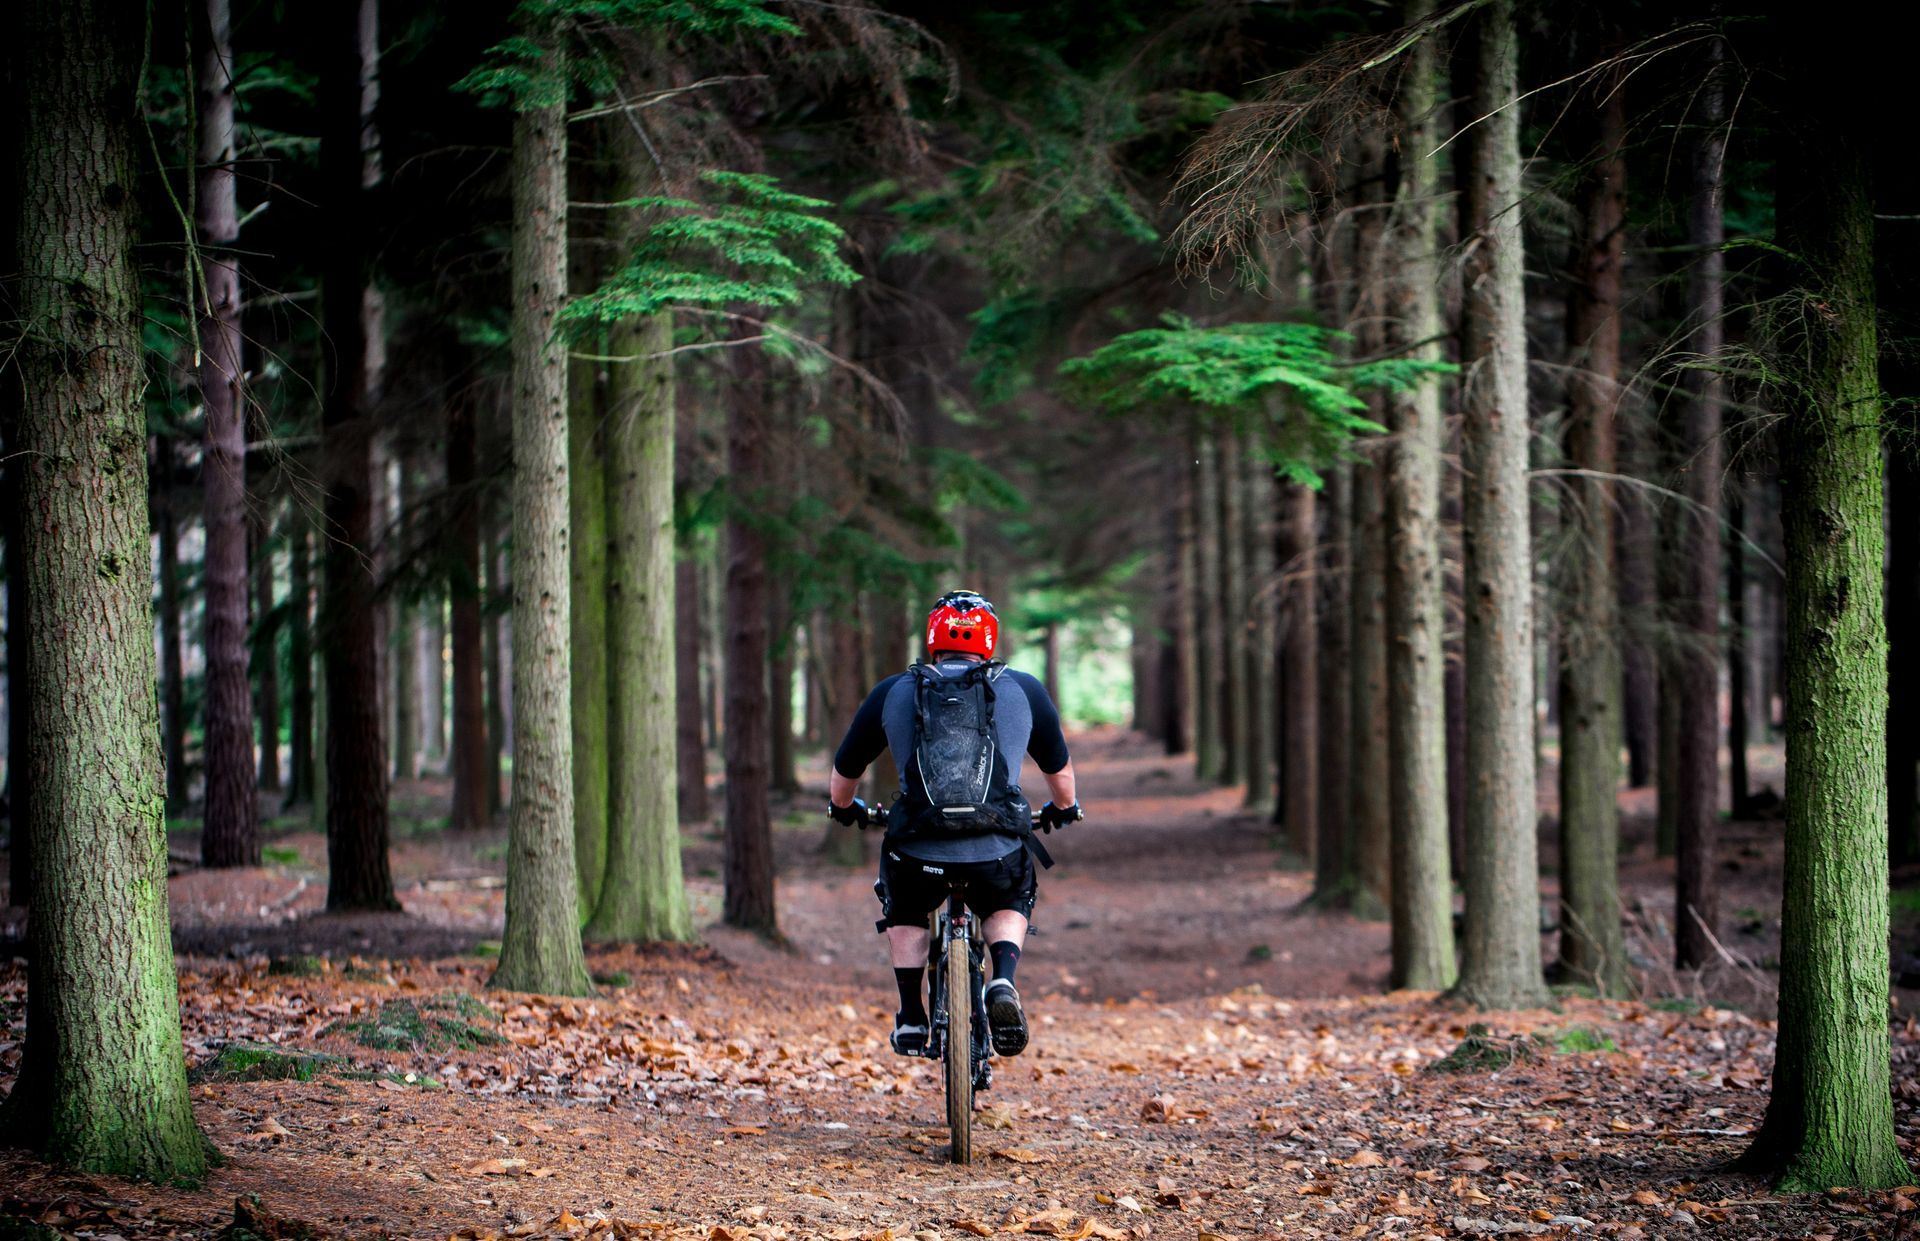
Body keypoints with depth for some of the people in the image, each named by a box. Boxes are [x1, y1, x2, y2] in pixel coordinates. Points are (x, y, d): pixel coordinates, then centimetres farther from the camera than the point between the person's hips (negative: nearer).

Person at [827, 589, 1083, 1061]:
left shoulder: (891, 694, 14)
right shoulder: (1024, 690, 15)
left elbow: (843, 775, 26)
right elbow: (1060, 769, 29)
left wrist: (844, 809, 48)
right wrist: (1064, 809, 51)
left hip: (918, 852, 0)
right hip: (999, 855, 0)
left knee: (904, 912, 34)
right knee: (1009, 906, 32)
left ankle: (911, 1019, 26)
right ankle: (1003, 983, 5)